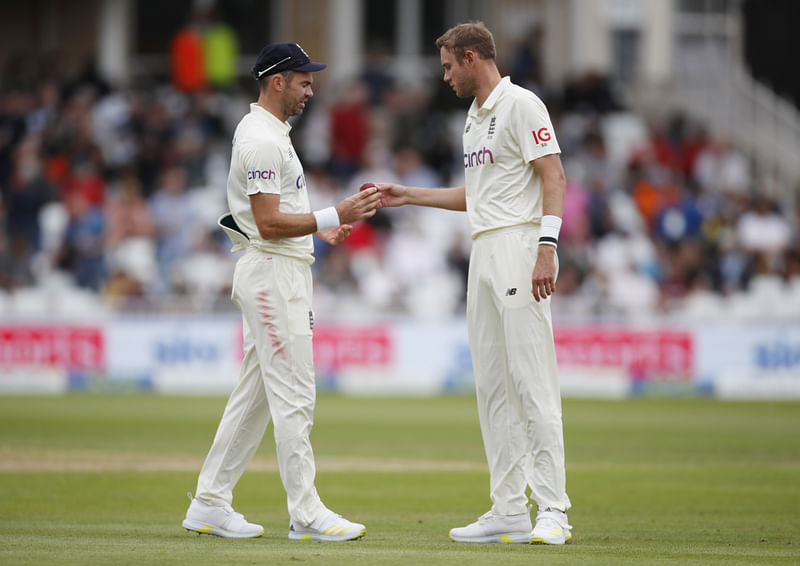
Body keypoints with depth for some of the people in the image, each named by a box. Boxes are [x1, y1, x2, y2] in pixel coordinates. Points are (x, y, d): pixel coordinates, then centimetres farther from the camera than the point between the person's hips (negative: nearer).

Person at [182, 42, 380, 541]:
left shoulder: (272, 134, 18)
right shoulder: (262, 140, -16)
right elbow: (268, 224, -21)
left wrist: (319, 229, 17)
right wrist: (333, 215, -24)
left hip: (283, 273, 11)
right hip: (273, 274, -11)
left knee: (256, 395, 11)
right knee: (294, 394, -10)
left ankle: (210, 504, 14)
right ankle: (307, 514, -9)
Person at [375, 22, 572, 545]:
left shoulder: (521, 105, -8)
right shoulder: (476, 117, 21)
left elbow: (554, 178, -15)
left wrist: (546, 249, -24)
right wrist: (409, 196, 28)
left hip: (520, 245, -10)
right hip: (484, 250, 10)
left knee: (533, 381, -13)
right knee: (492, 384, 7)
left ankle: (553, 510, -14)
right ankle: (509, 511, 9)